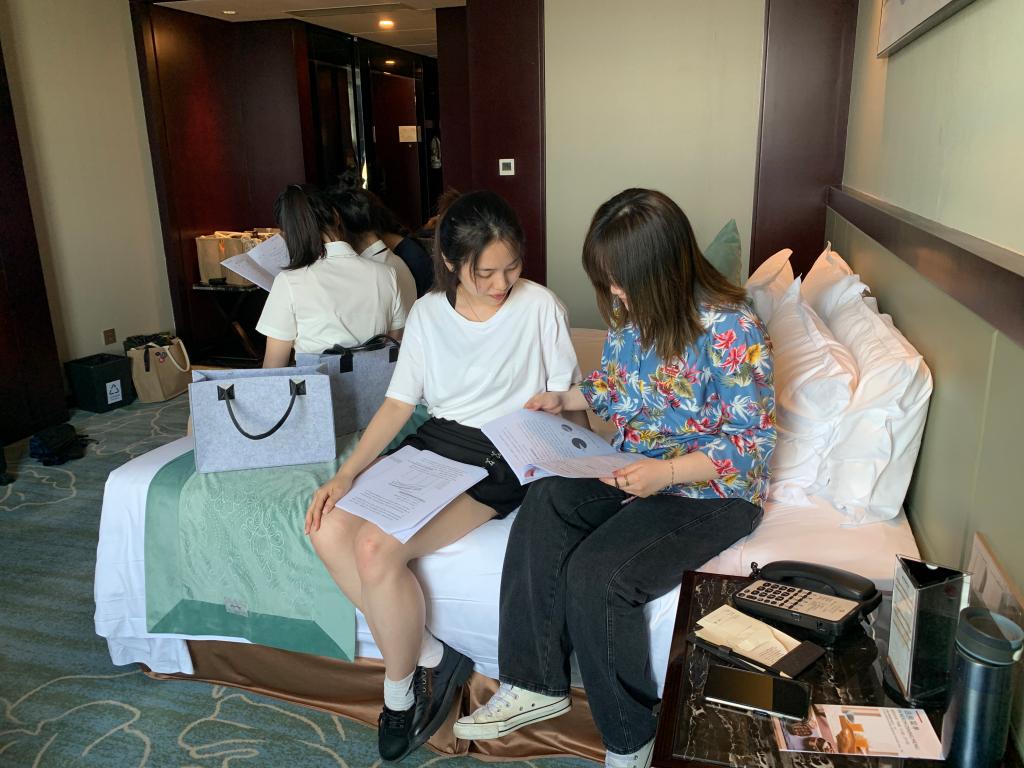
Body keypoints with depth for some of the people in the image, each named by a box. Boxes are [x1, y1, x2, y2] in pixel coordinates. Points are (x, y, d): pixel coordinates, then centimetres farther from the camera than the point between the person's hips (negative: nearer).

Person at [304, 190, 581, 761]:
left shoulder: (540, 306, -7)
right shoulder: (429, 312, 5)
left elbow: (563, 398, 1)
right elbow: (399, 403, 6)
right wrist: (346, 475, -5)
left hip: (502, 459, -6)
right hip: (435, 442, 6)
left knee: (377, 549, -23)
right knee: (329, 531, -14)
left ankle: (402, 688, 5)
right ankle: (431, 656, 0)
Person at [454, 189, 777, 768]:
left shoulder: (733, 330, -20)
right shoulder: (632, 310, 1)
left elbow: (751, 443, -17)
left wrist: (666, 472, -28)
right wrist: (566, 399, 0)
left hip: (712, 490, -7)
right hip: (637, 470, 7)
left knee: (595, 573, -26)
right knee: (545, 503, -21)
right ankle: (536, 685, -7)